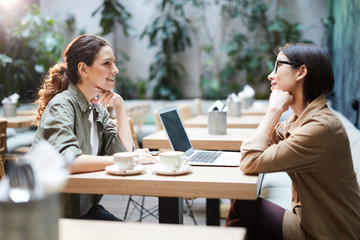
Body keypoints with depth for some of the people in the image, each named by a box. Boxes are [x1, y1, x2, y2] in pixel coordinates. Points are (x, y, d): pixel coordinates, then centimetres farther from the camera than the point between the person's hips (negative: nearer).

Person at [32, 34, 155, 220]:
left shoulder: (98, 107, 9)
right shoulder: (61, 105, -16)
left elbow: (125, 151, 3)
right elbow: (66, 161, -32)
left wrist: (119, 106, -2)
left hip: (86, 208, 7)